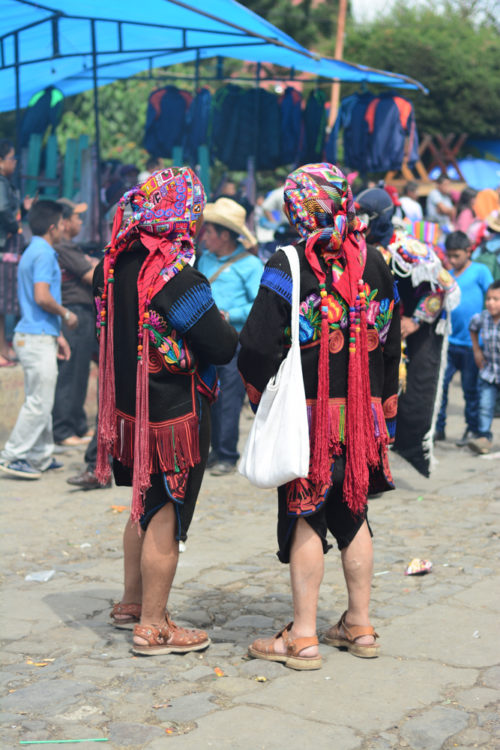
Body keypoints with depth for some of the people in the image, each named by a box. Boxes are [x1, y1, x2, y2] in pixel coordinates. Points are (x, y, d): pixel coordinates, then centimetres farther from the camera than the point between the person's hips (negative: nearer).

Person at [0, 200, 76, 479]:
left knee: (40, 401, 15)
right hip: (38, 338, -10)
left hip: (35, 334, 10)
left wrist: (57, 335, 23)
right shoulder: (44, 254, -14)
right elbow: (42, 298, -25)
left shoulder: (33, 252, 17)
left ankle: (41, 456, 22)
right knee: (40, 403, -6)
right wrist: (66, 315, -9)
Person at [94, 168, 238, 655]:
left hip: (128, 408, 8)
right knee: (165, 520, 4)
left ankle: (131, 604, 36)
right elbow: (222, 348, -22)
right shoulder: (176, 277, -23)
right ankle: (152, 628, 14)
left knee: (146, 507, 23)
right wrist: (227, 326, 1)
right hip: (173, 412, -8)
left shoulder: (113, 264, 1)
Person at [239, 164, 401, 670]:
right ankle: (360, 626, 23)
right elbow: (390, 344, 12)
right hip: (363, 416, 5)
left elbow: (260, 345, -14)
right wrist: (383, 408, 20)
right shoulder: (374, 264, 5)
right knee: (352, 514, 15)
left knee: (305, 517, 2)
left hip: (307, 415, -5)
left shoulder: (288, 266, -12)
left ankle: (303, 638, 7)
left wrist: (259, 393, 4)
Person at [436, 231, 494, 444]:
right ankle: (438, 427, 10)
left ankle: (473, 429, 19)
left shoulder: (480, 271, -2)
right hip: (449, 340, 4)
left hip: (473, 342, -4)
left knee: (471, 389, 6)